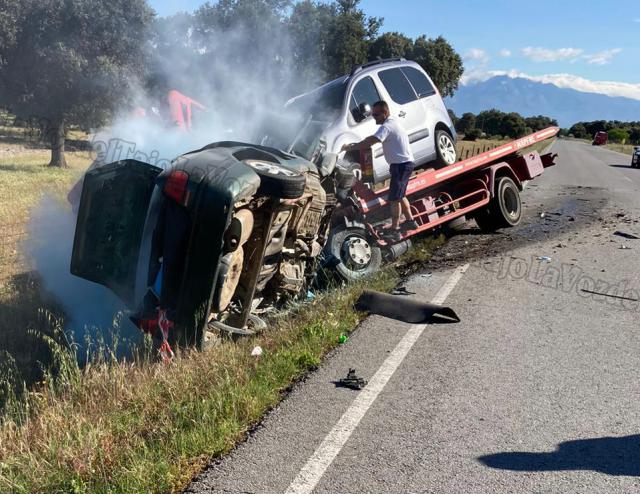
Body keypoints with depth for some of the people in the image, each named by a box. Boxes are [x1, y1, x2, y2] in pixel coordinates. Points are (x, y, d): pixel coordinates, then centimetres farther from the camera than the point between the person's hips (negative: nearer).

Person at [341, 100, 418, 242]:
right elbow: (372, 138, 20)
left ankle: (394, 231, -9)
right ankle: (410, 221, 32)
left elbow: (369, 142, -25)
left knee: (394, 198, -10)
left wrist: (350, 147, -18)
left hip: (401, 165, -11)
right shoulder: (393, 123, 16)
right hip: (405, 163, 11)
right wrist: (356, 145, 9)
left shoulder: (387, 126, -18)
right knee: (399, 195, 22)